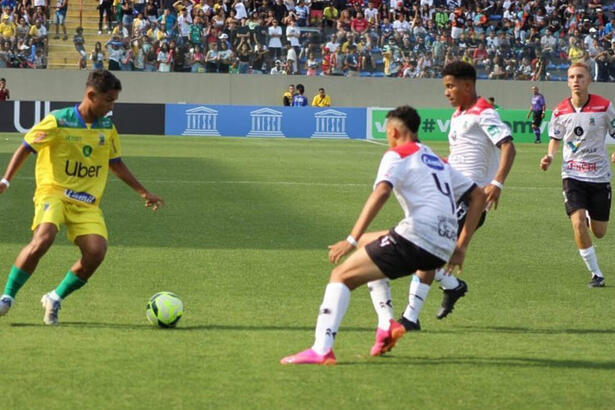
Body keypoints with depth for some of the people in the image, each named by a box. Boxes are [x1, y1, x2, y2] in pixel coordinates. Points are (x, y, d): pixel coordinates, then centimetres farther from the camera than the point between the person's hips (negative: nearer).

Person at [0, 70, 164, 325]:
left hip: (87, 202, 5)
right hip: (54, 191, -5)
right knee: (43, 238, -32)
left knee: (96, 251, -18)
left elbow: (116, 164, 24)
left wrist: (143, 192, 26)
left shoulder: (107, 128, 9)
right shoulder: (58, 121, -7)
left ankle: (55, 298, 3)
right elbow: (26, 148, -1)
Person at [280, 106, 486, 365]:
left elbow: (381, 193, -15)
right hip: (442, 252, 8)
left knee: (341, 276, -2)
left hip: (416, 236, -8)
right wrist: (461, 247, 24)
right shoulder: (439, 163, 27)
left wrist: (351, 240, -19)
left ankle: (321, 349, -20)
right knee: (366, 244, 30)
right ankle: (387, 324, 18)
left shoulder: (397, 155, 4)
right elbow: (478, 196, 28)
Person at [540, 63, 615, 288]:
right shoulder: (560, 111, -2)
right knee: (578, 223, -19)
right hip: (572, 174, 0)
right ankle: (596, 274, -5)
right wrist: (550, 156, -5)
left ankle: (592, 216, 47)